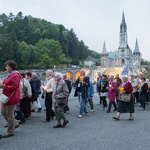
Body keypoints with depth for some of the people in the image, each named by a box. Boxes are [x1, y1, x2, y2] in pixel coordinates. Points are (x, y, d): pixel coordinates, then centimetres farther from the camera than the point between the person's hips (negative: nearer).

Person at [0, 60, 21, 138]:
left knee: (9, 114, -2)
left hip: (12, 97, -10)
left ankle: (10, 132, 10)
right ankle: (15, 124, 32)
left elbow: (14, 87, -22)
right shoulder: (9, 75, 16)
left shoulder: (15, 76, -15)